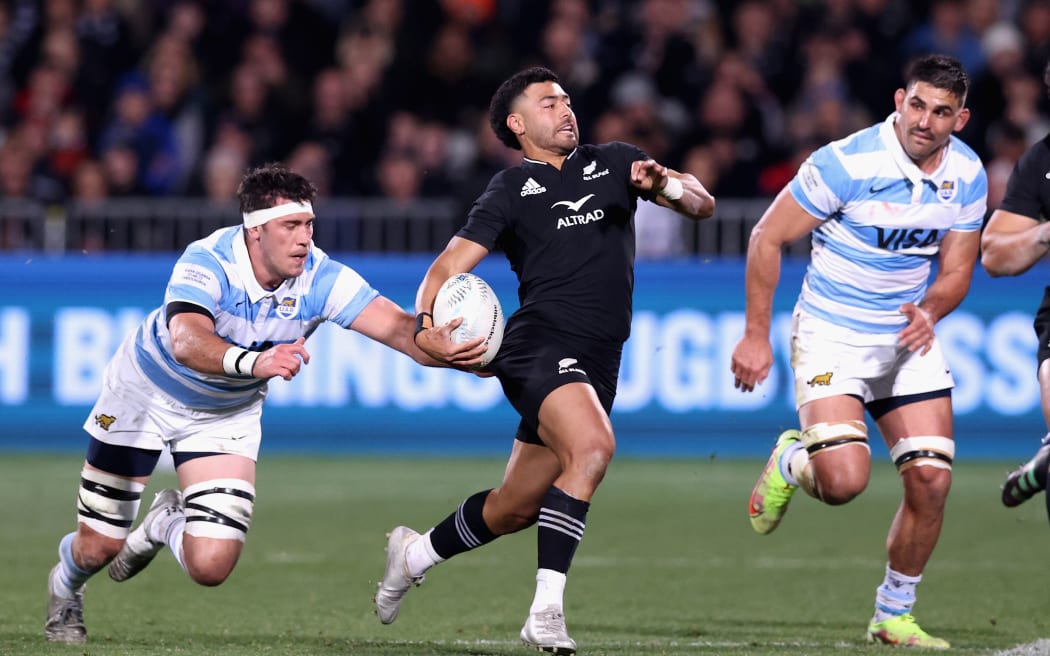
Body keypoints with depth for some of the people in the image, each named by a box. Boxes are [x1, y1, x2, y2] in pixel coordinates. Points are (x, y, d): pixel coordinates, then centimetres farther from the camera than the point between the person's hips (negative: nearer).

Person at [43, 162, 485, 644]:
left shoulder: (320, 278, -24)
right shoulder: (208, 262, -34)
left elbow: (397, 326, -33)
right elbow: (186, 342, -51)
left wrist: (442, 349, -56)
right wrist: (254, 362, -70)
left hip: (227, 416, 3)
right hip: (149, 389, -3)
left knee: (210, 566, -11)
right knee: (98, 547, 1)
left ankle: (166, 523, 27)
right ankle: (65, 587, 41)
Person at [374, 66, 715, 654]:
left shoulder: (614, 162, 17)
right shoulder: (512, 191, 6)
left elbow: (703, 204, 15)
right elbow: (449, 267, 0)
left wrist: (665, 183, -8)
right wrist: (425, 324, -20)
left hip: (596, 367, 5)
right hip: (541, 345, -5)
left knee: (516, 508, 13)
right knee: (593, 445, -33)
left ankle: (416, 554, 40)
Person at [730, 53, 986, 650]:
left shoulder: (967, 176, -4)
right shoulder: (847, 163, -19)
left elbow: (956, 270, 7)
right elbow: (768, 238, -11)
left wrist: (928, 311, -16)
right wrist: (756, 335, -10)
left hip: (909, 337, 5)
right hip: (832, 335, -5)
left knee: (932, 480, -6)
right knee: (844, 481, -21)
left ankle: (894, 616, 13)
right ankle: (790, 462, 17)